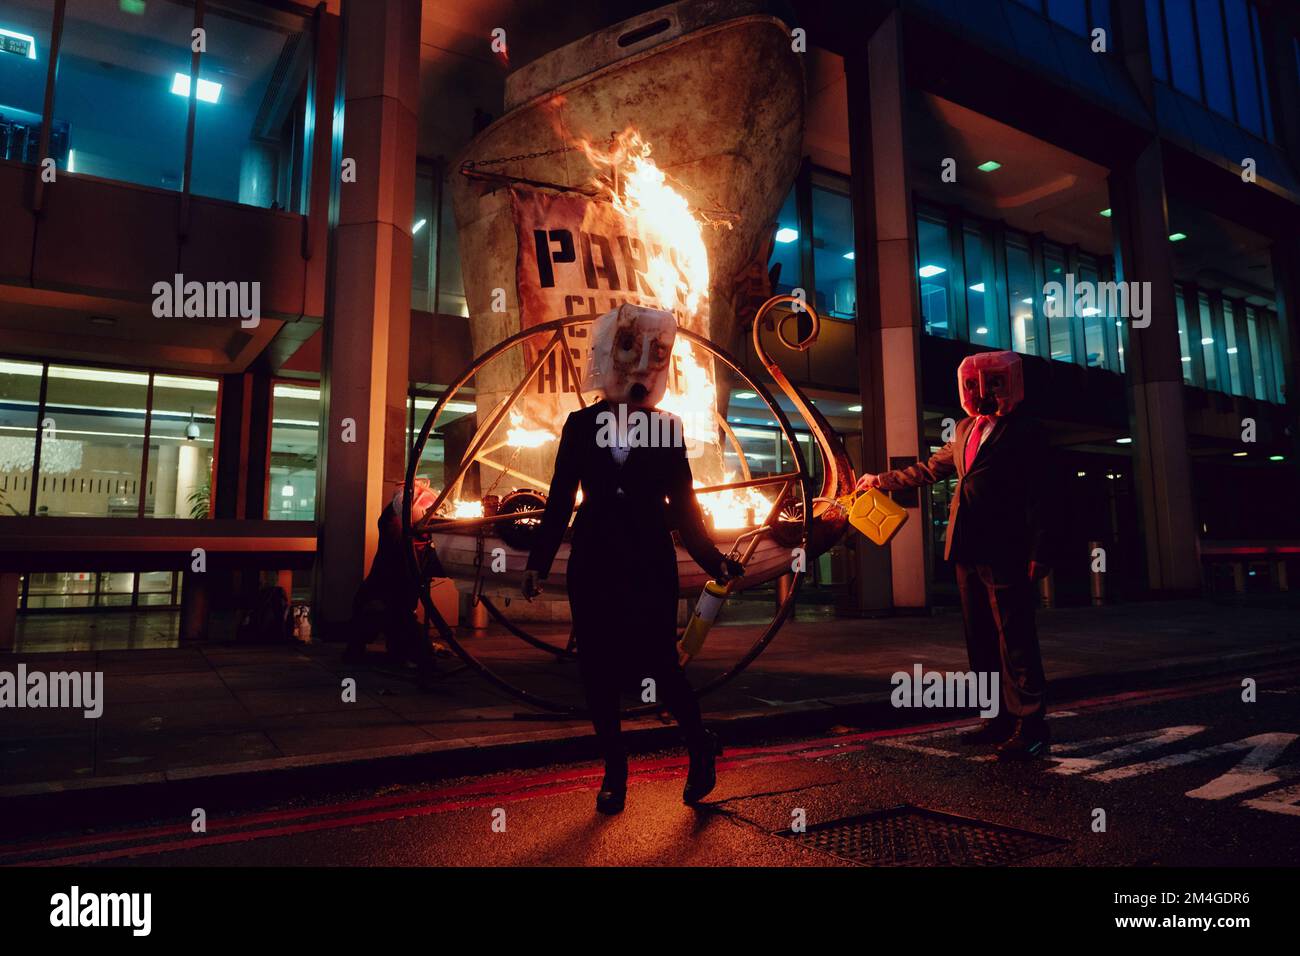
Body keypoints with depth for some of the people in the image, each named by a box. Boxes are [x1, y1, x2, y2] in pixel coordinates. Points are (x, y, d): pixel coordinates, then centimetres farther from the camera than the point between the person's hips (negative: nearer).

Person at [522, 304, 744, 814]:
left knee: (659, 665, -7)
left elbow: (683, 505, 7)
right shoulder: (581, 424, 7)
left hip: (651, 566, -1)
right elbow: (560, 499, 6)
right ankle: (614, 772, 20)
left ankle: (700, 747, 20)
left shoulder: (667, 428, 7)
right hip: (593, 565, 2)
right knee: (598, 672, 4)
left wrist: (714, 561, 0)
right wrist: (538, 561, 1)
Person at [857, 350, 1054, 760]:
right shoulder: (965, 430, 17)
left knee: (1014, 636, -6)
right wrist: (881, 480, 26)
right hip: (967, 549, 8)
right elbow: (930, 470, 27)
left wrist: (1038, 554, -15)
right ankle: (1002, 718, 21)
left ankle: (1031, 725, 2)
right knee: (981, 638, 11)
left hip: (1004, 552, -8)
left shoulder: (1023, 433, -4)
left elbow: (1036, 499, -9)